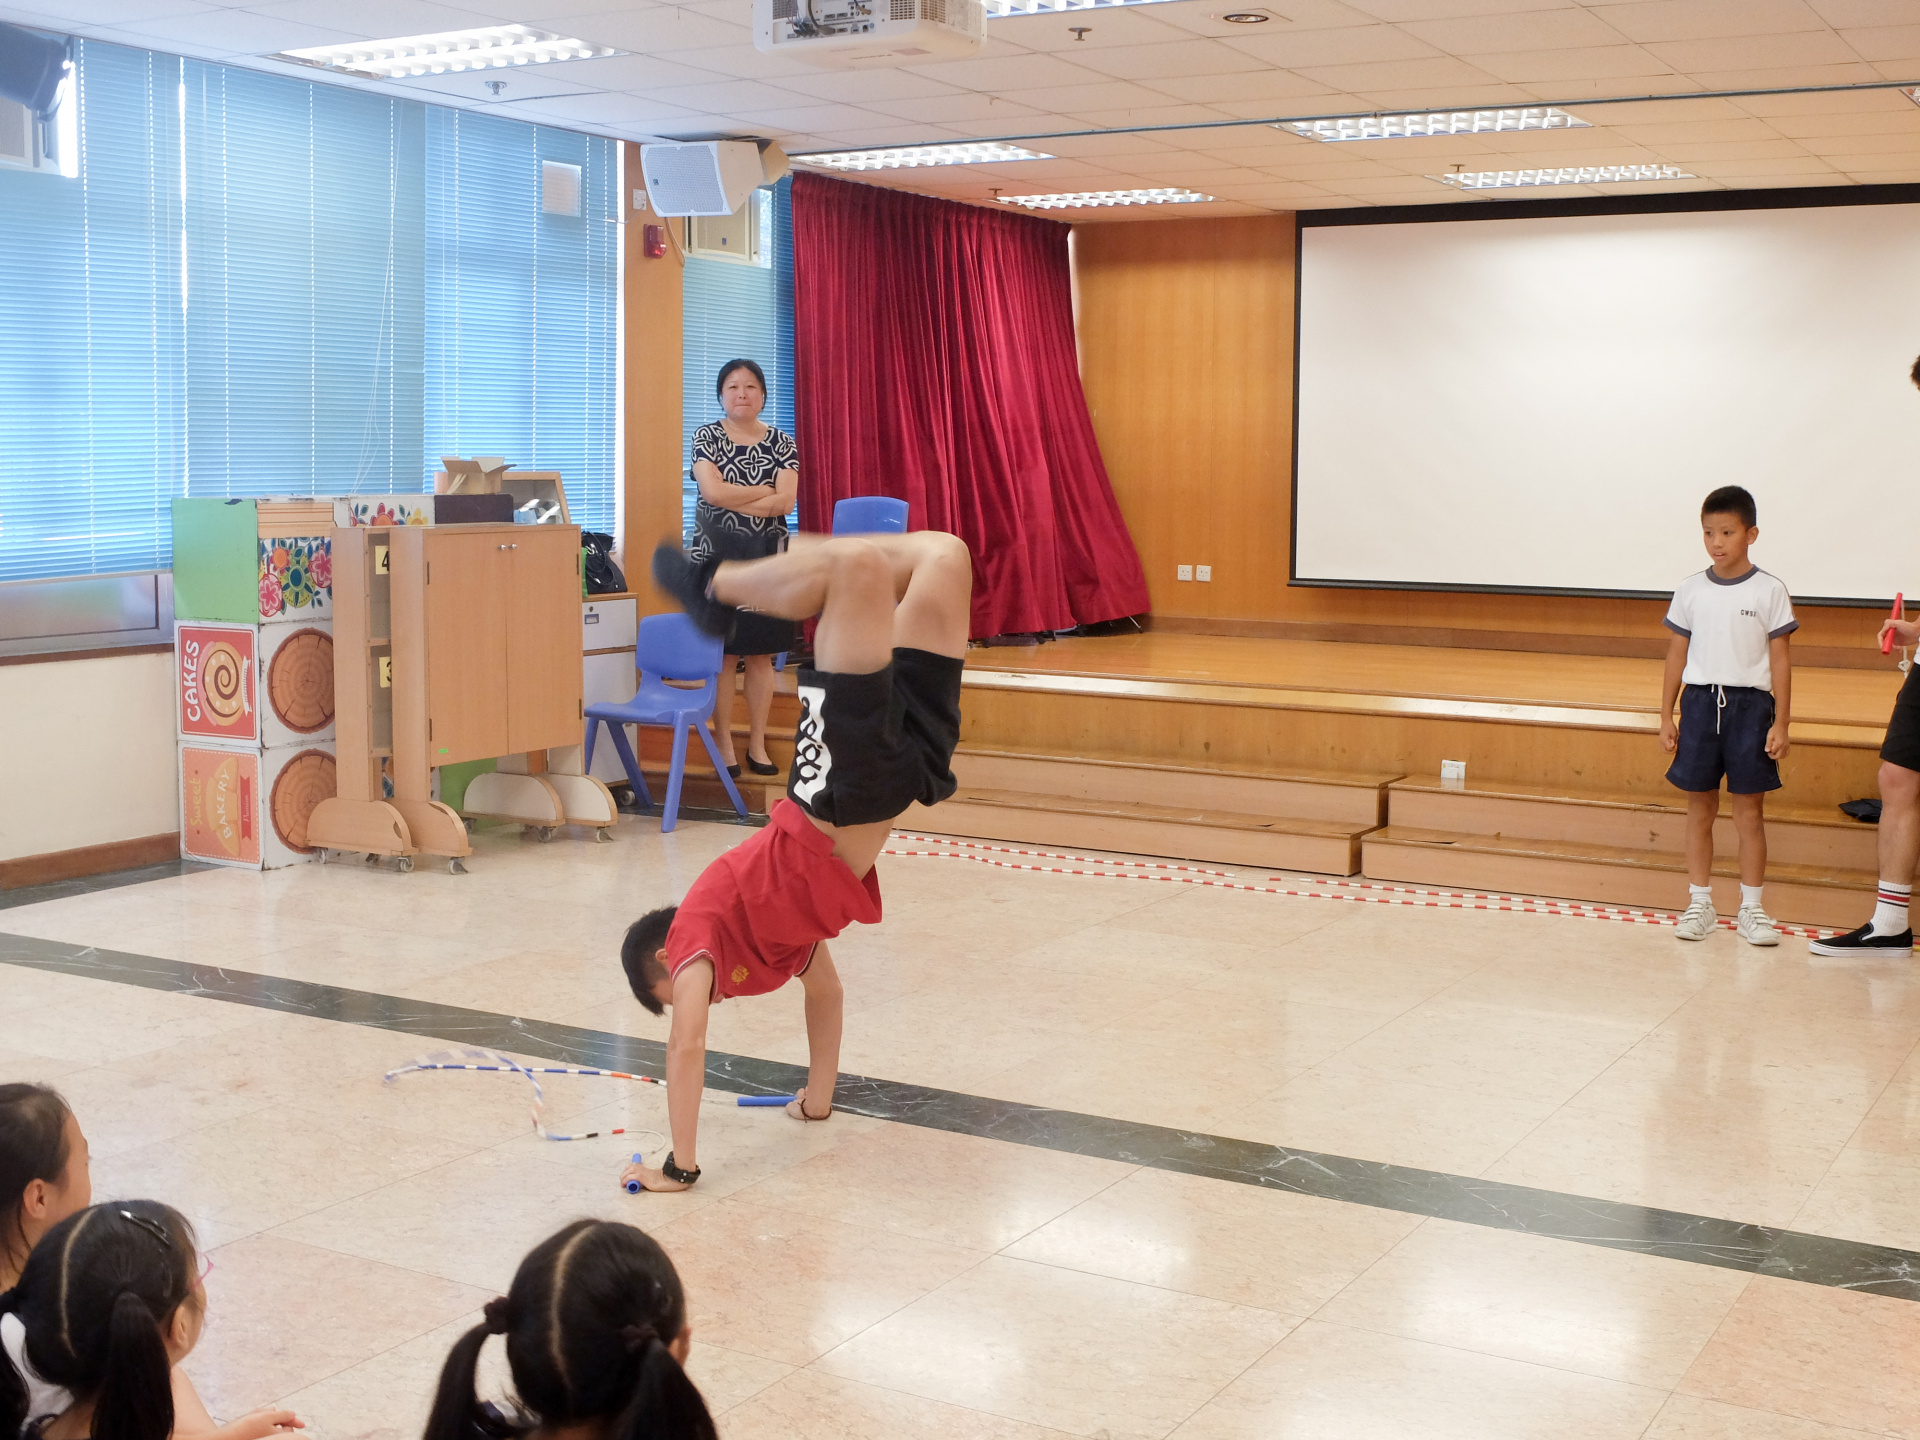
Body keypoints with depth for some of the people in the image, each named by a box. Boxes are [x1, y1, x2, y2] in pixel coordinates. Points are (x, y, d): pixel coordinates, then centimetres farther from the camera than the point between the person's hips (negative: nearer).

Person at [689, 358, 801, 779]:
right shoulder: (706, 438, 1)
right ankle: (724, 745, 7)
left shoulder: (782, 443, 6)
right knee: (723, 654, -1)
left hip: (766, 559, 2)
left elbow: (786, 502, -7)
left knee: (761, 654, 4)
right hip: (717, 557, -2)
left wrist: (733, 500, -12)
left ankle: (758, 745, 12)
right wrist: (766, 491, -7)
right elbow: (713, 491, -15)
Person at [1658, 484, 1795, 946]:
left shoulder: (1769, 591, -2)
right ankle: (1699, 903, 15)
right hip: (1700, 702, 2)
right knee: (1699, 808, 6)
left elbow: (1780, 661, 0)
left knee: (1750, 811, 3)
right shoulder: (1691, 591, 5)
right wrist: (1666, 717, 7)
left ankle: (1751, 908, 11)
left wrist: (1780, 724, -4)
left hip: (1750, 704, -2)